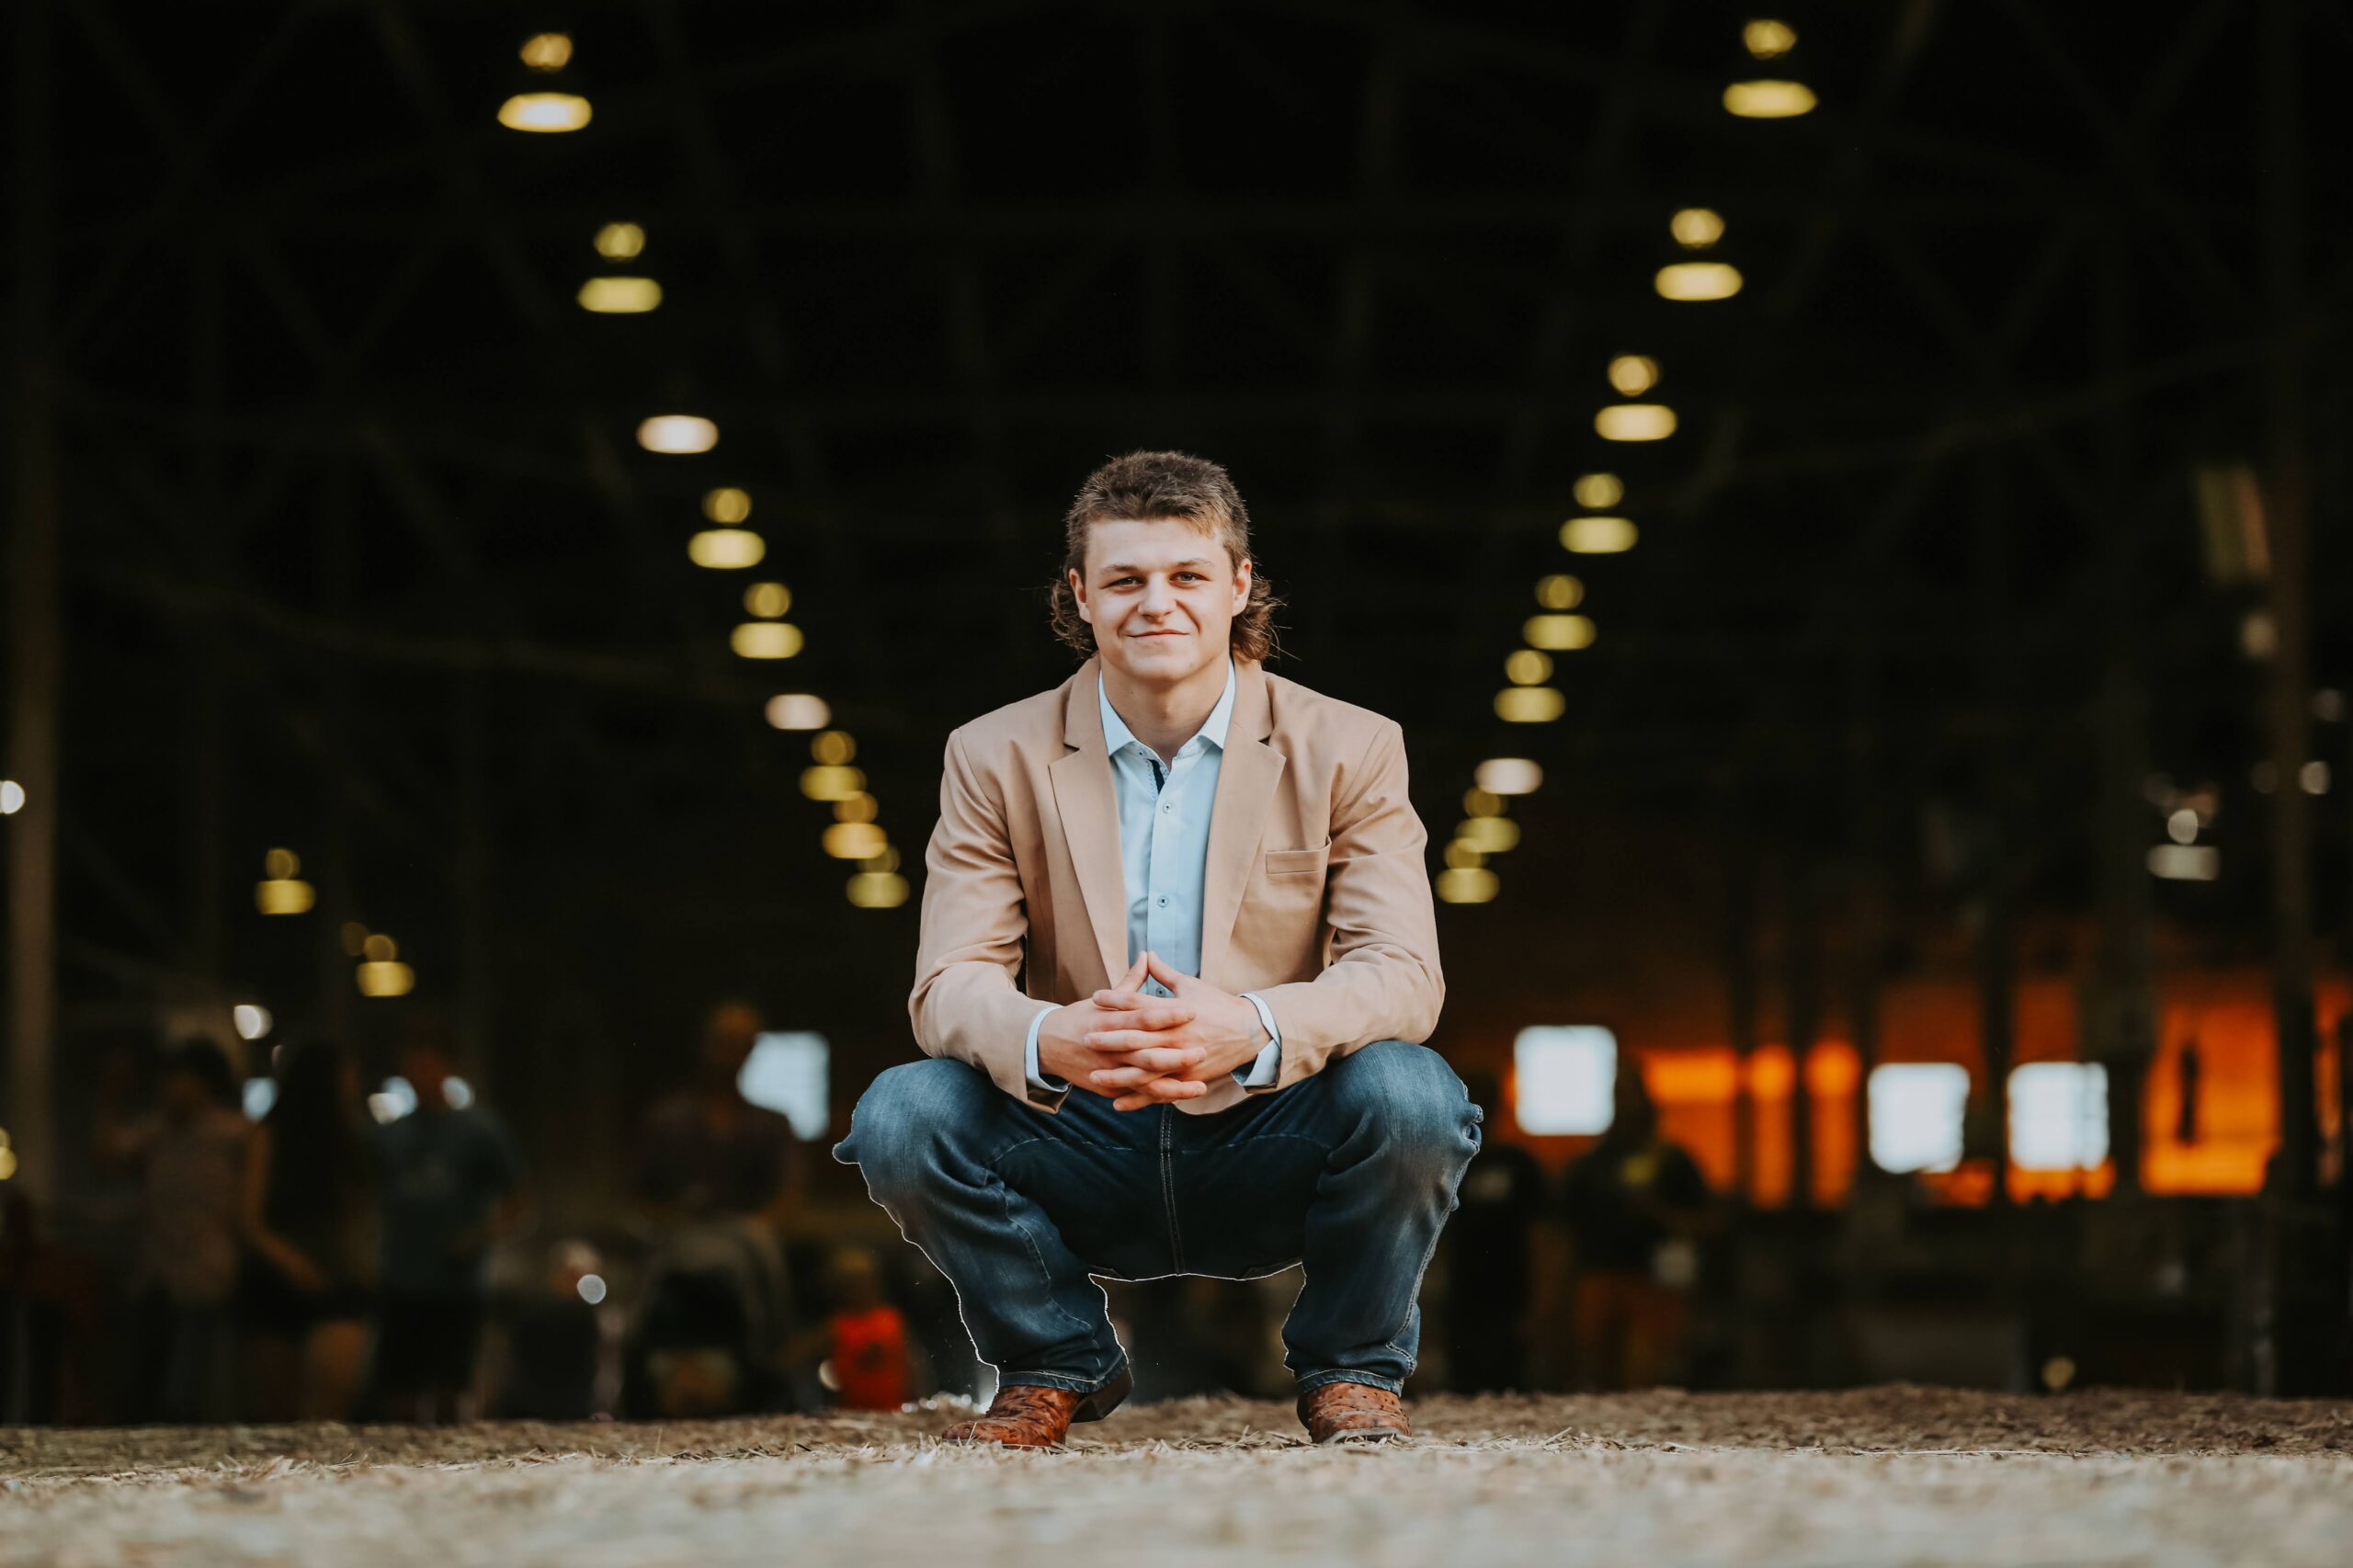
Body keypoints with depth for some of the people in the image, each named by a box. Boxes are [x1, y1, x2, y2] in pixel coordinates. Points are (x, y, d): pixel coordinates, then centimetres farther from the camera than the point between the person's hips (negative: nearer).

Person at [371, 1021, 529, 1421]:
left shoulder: (479, 1130, 0)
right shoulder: (388, 1136, 10)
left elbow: (516, 1204, 4)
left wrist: (483, 1237, -14)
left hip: (456, 1291, -3)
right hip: (400, 1291, 3)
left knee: (446, 1400, -3)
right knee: (396, 1400, 2)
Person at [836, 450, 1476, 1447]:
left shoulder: (1348, 751, -2)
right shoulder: (997, 759, 1)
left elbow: (1403, 974, -13)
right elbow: (949, 983, -9)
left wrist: (1253, 1030, -36)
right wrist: (1048, 1041, -35)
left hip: (1271, 1152, -1)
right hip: (1086, 1159, 1)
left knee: (1410, 1095, -31)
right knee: (900, 1114, -25)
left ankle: (1351, 1369, -1)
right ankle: (1055, 1366, 3)